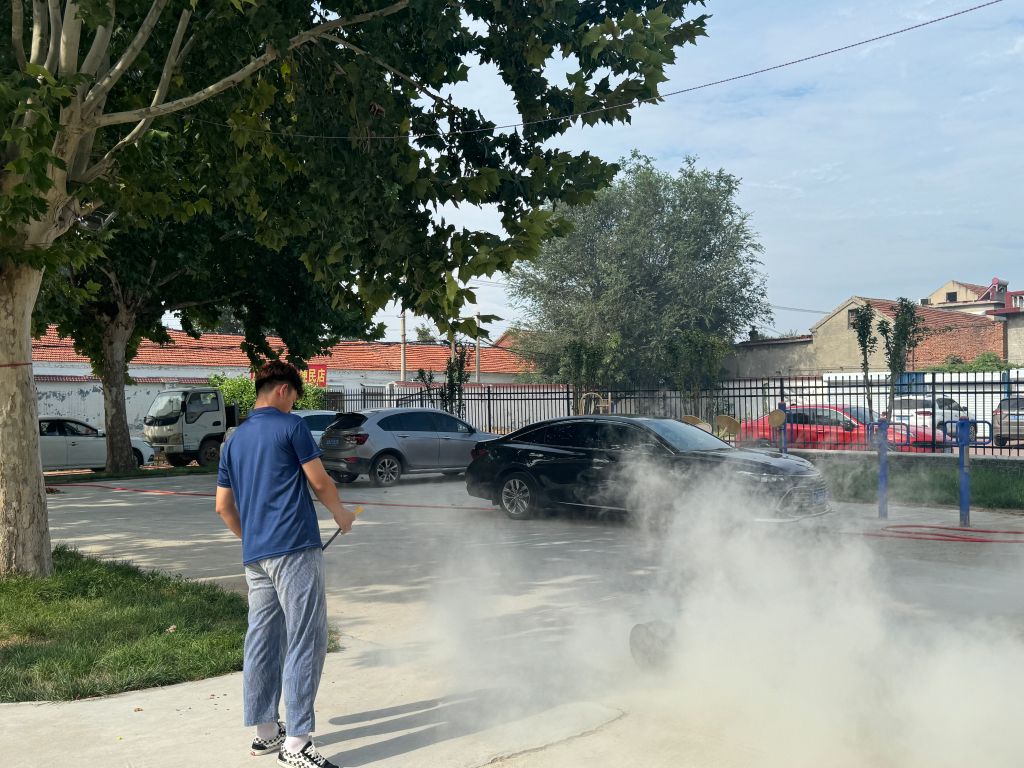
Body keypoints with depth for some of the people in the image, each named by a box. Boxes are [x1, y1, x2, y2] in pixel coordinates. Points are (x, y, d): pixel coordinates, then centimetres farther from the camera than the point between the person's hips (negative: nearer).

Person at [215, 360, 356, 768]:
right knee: (305, 642, -5)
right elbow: (320, 482, -2)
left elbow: (223, 506, 18)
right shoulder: (291, 426, -4)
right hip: (295, 550, -8)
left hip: (255, 556, 8)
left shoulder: (234, 439, 16)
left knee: (263, 640, 13)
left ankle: (265, 730, 22)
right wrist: (341, 513, 15)